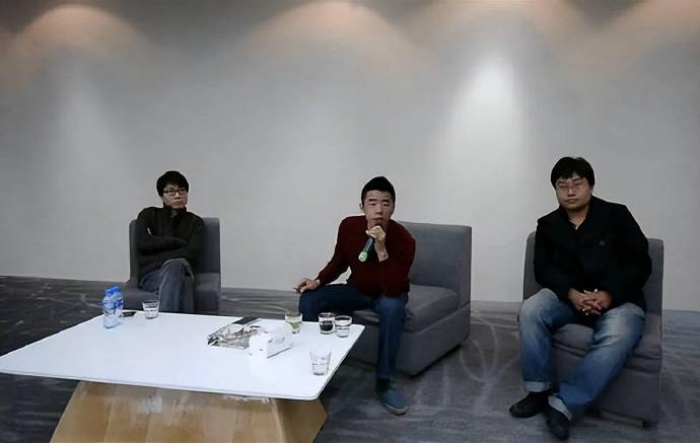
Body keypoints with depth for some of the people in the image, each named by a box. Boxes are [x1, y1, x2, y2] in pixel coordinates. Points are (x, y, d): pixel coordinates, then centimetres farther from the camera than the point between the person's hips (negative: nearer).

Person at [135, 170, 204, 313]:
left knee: (174, 266, -39)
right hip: (150, 275, -1)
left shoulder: (195, 222, 17)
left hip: (182, 271, 1)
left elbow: (192, 253, -1)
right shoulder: (149, 215, 17)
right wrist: (178, 242, 1)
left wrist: (157, 259, -7)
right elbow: (142, 243, -2)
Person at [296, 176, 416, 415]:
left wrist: (381, 251, -44)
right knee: (309, 298, -15)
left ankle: (384, 382, -23)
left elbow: (393, 290, -35)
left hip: (387, 294, -4)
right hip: (356, 290, 4)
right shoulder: (349, 226, -16)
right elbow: (339, 262, 3)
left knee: (393, 307, -39)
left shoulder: (404, 239, -29)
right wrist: (318, 281, -14)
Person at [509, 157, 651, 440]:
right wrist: (572, 293, -21)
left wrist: (608, 294, -21)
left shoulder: (616, 215, 2)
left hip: (618, 298, -2)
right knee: (530, 310, -27)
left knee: (618, 338, -35)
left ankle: (563, 404, -30)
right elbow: (544, 268, 0)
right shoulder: (547, 224, 9)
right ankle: (539, 390, -14)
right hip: (568, 295, 3)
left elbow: (640, 263, -5)